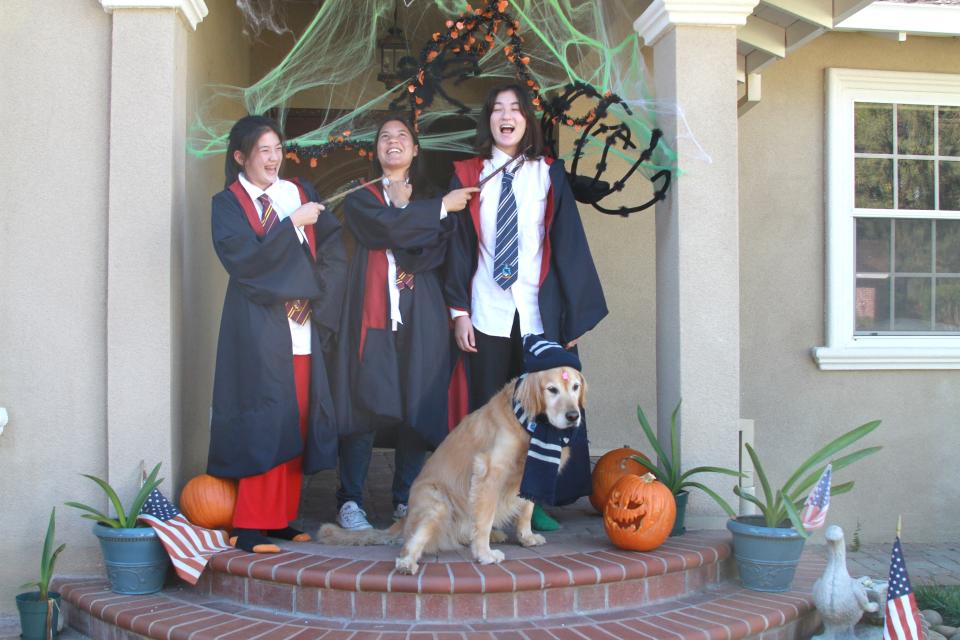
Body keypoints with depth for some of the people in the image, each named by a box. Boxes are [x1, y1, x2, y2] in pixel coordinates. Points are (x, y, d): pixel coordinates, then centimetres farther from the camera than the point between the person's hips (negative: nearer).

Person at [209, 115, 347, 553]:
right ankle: (249, 528, -3)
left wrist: (312, 296, -5)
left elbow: (333, 251, 7)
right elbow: (243, 259, -14)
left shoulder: (300, 193, 13)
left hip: (301, 327, 5)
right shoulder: (227, 204, 1)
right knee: (264, 422, -9)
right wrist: (292, 225, -13)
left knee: (296, 423, 5)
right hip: (258, 325, -5)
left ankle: (280, 518, 15)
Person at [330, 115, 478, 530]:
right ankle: (350, 500, -1)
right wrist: (440, 208, -5)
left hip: (420, 315, 2)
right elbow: (385, 227, -10)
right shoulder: (360, 198, 12)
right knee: (366, 400, -7)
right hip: (372, 310, -2)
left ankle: (407, 500, 9)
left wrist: (405, 207, -6)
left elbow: (438, 249, 0)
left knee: (417, 403, -1)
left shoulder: (429, 198, 18)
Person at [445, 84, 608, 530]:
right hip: (487, 310, 0)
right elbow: (457, 244, 4)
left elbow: (569, 245, 3)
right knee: (487, 408, 4)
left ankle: (535, 501, 14)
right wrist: (459, 310, -4)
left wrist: (576, 312, -3)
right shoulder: (468, 175, 6)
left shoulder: (548, 174, 6)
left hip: (539, 309, 0)